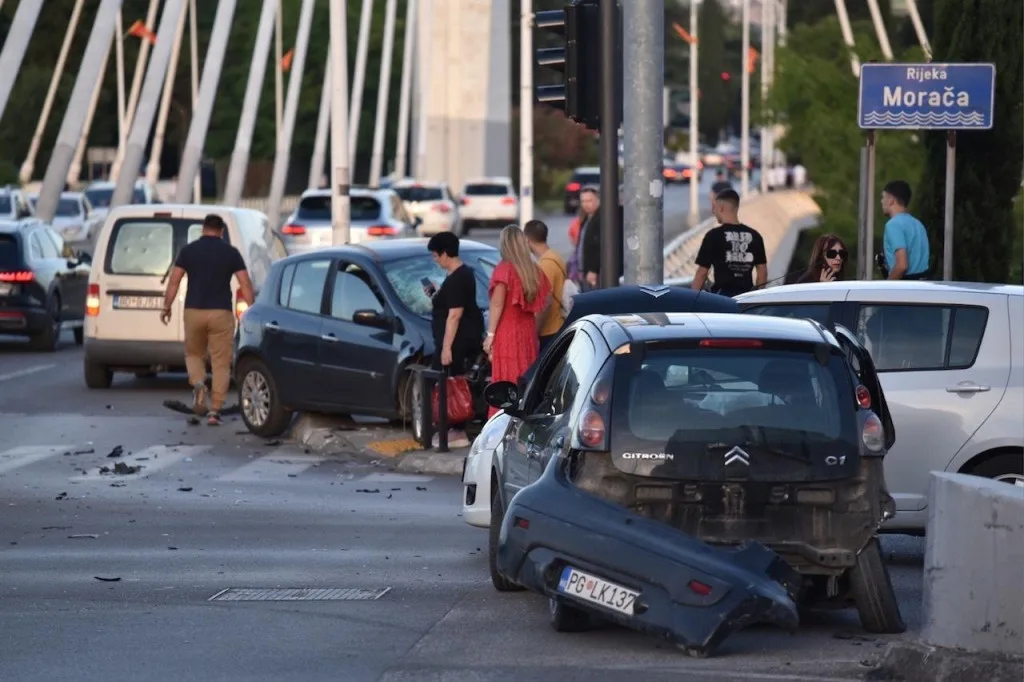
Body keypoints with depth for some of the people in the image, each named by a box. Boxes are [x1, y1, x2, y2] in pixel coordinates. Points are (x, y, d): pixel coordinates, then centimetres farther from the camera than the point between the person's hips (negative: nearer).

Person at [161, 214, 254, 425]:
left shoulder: (188, 251, 4)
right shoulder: (230, 252, 3)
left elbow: (173, 281, 1)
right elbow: (245, 284, -2)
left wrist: (166, 307, 9)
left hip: (194, 311, 1)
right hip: (221, 313, -1)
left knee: (193, 354, 21)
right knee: (221, 364, 5)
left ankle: (198, 383, -9)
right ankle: (215, 410, -3)